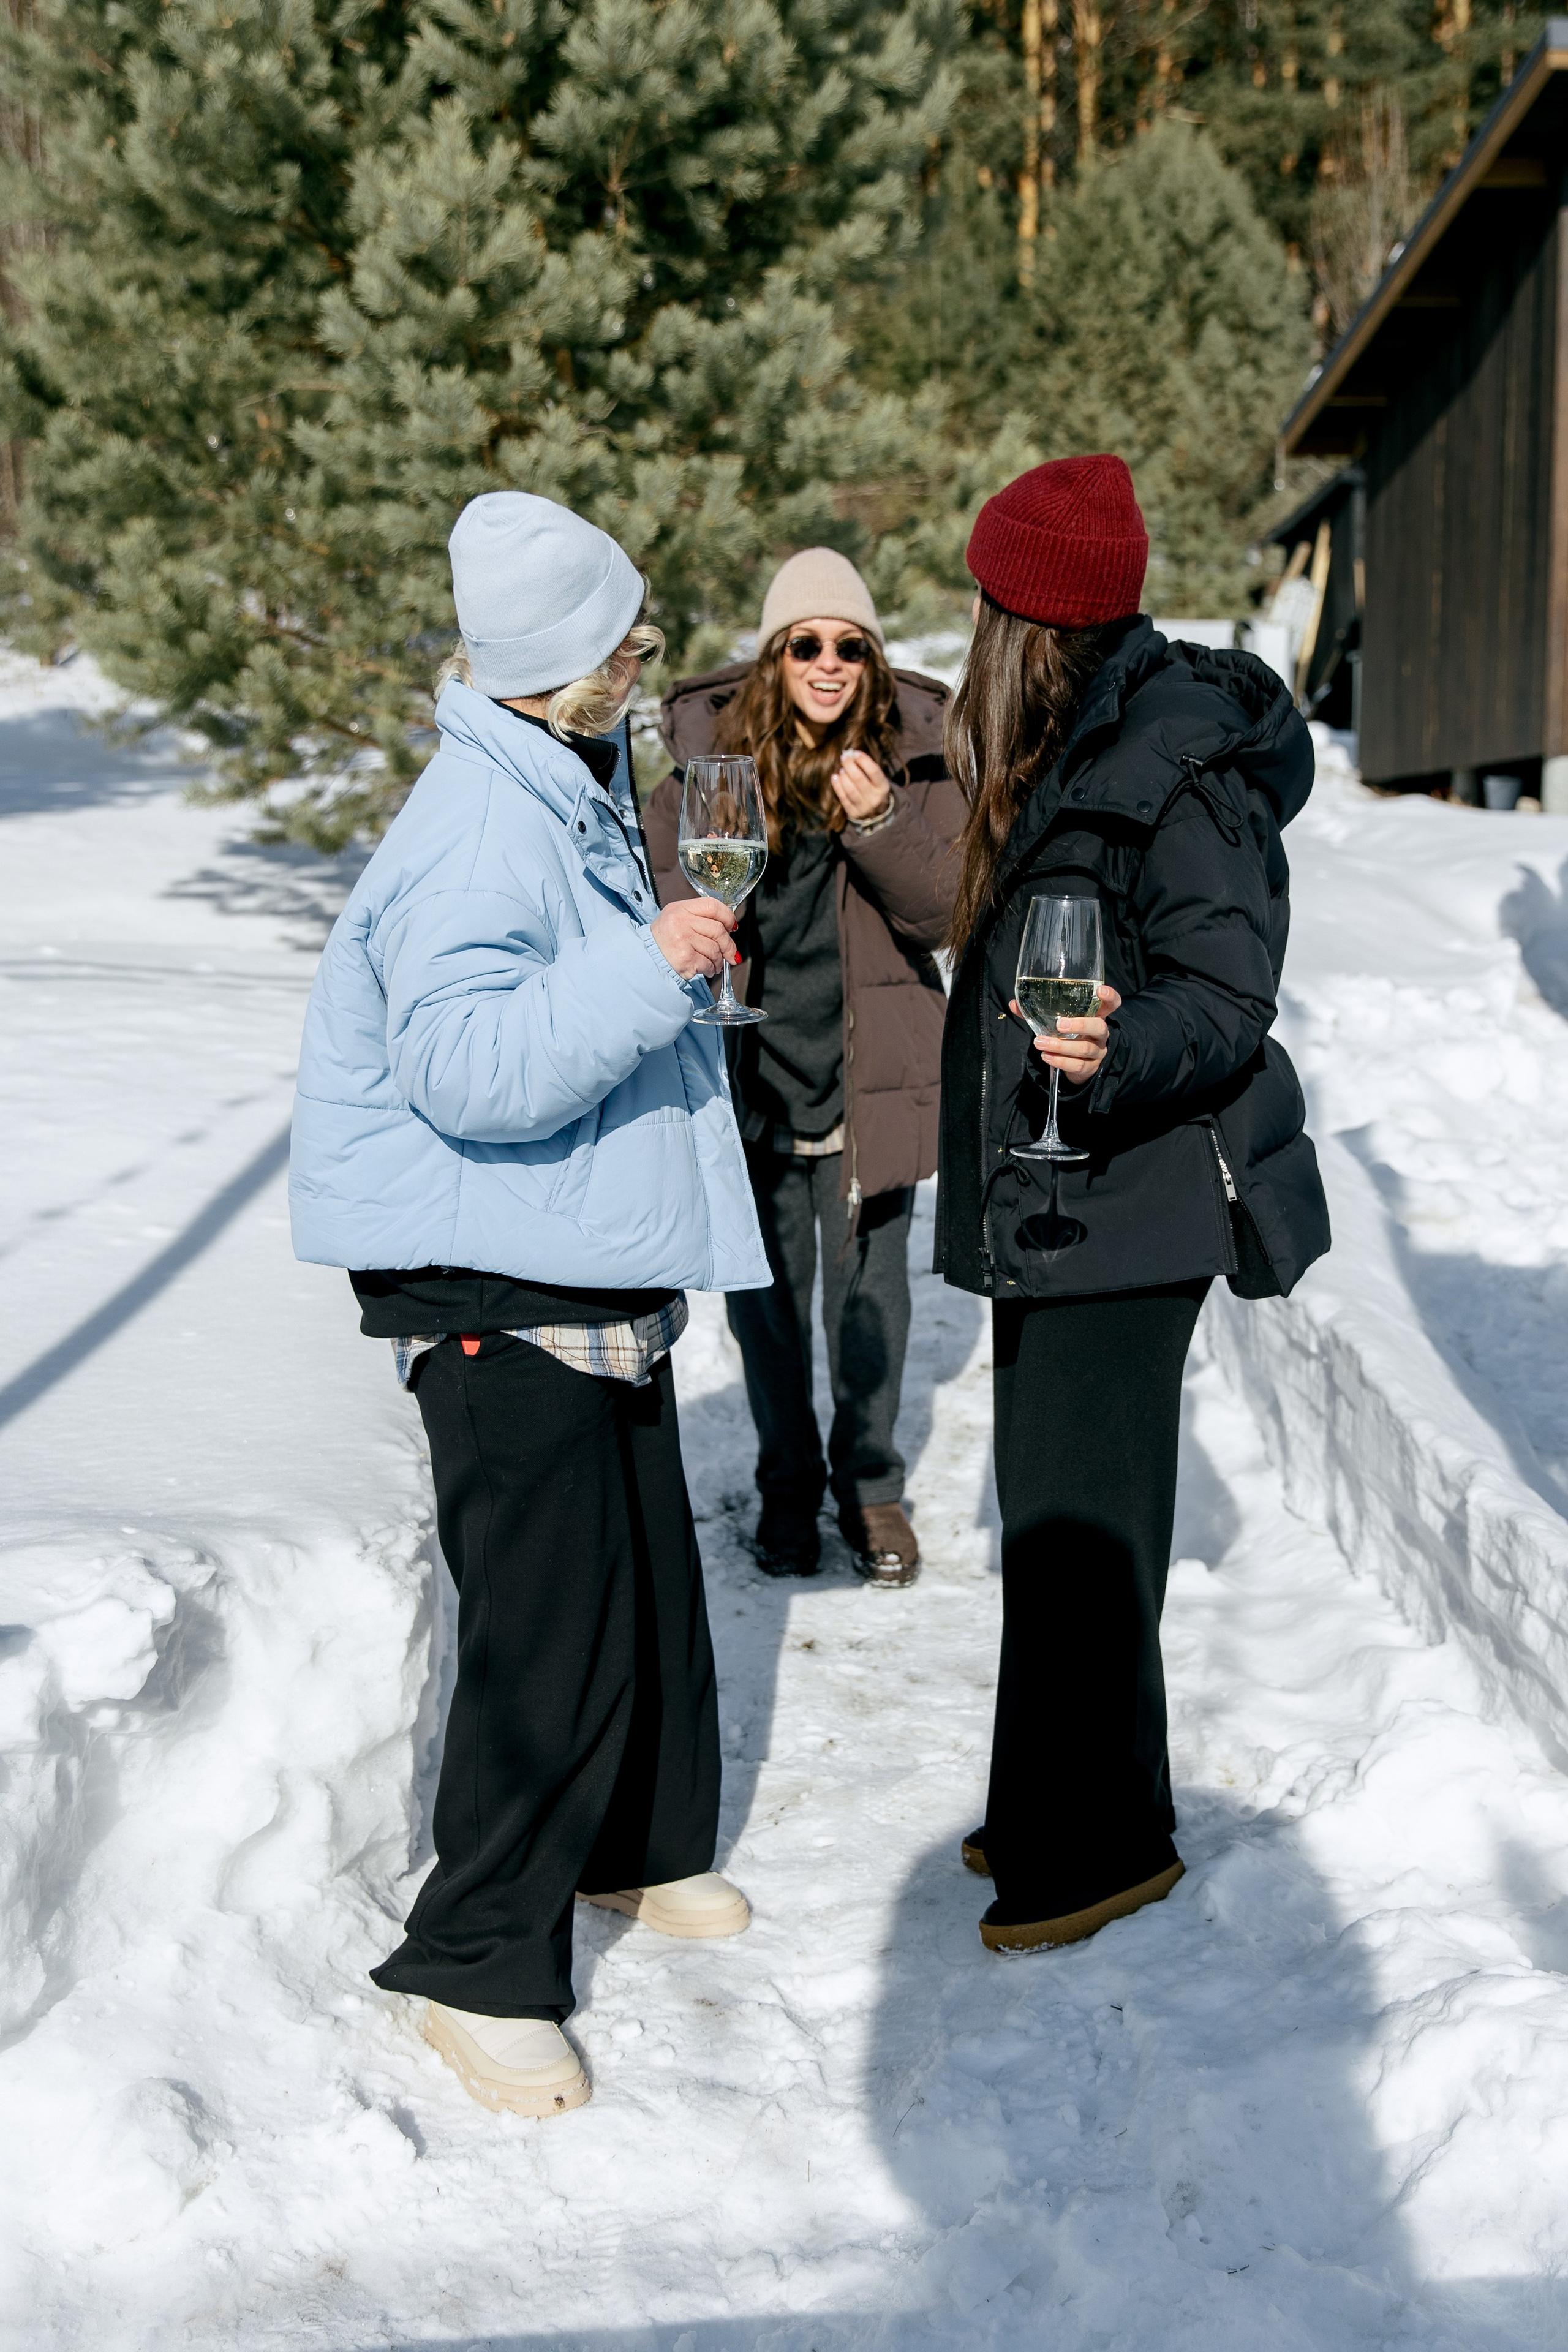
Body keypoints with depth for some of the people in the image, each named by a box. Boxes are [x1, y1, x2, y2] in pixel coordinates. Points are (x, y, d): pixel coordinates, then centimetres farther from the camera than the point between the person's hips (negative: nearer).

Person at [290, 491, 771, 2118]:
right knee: (552, 1622, -7)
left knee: (649, 1578, 18)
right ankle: (479, 1963, 6)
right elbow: (466, 1067, -31)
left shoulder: (569, 793, 14)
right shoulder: (479, 822, -20)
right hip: (500, 1287, -10)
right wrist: (643, 968, -34)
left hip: (599, 1274, 10)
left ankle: (642, 1845, 38)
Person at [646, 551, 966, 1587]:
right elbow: (660, 877, 9)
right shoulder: (712, 741, -2)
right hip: (748, 1070, 1)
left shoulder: (913, 745, -4)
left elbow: (946, 914, -8)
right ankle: (788, 1483, 30)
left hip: (869, 1071, -1)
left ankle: (871, 1481, 29)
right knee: (765, 1290, 12)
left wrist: (882, 823, -23)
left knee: (869, 1289, 9)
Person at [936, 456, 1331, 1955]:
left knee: (1074, 1534, -5)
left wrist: (1117, 1051, -38)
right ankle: (1050, 1809, 28)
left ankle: (1101, 1844, 9)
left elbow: (1228, 997, -20)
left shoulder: (1180, 760, -16)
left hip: (1131, 1207, -10)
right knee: (1047, 1518, 15)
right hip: (1049, 1197, 10)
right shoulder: (1063, 745, 13)